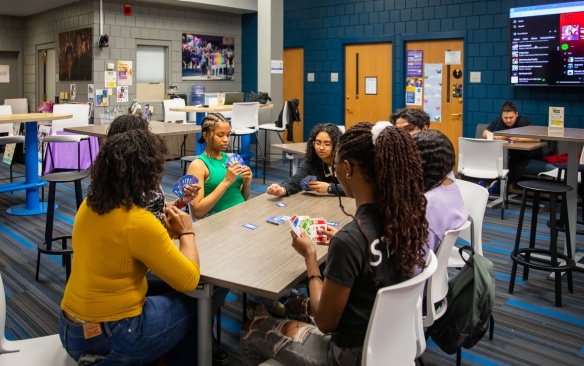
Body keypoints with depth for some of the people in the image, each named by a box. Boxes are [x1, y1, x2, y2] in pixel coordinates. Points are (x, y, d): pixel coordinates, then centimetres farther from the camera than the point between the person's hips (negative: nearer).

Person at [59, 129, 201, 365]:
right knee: (193, 305, 12)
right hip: (110, 336, -7)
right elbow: (188, 281, -17)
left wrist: (164, 234, 5)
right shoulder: (139, 222, -25)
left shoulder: (89, 205, -1)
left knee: (162, 291, 25)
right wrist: (186, 233, -3)